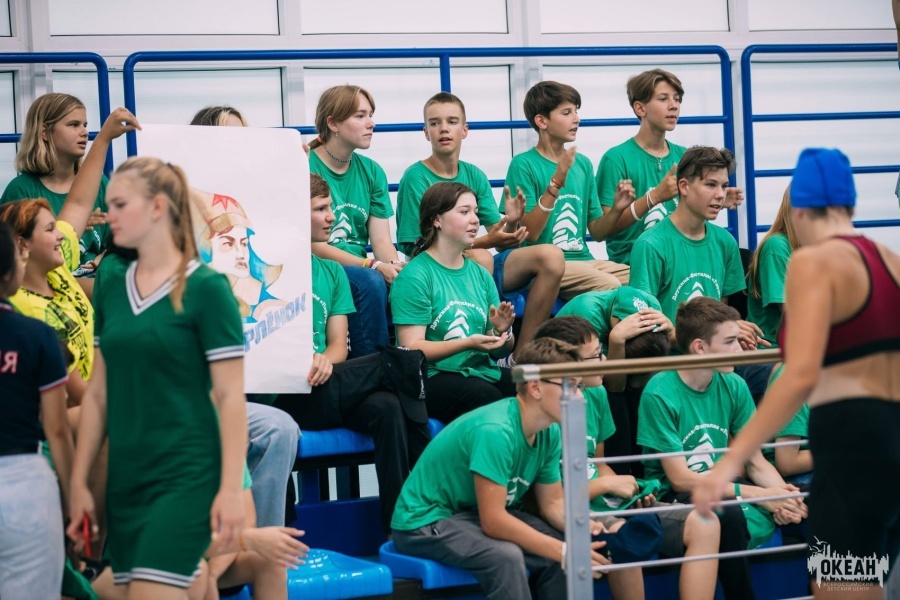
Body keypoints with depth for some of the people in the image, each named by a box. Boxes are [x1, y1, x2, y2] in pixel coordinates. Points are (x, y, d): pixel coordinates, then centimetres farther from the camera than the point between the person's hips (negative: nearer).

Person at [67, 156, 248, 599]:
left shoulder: (205, 287, -7)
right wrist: (79, 480, 11)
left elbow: (230, 395, -9)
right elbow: (98, 391, 13)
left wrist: (231, 488, -15)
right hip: (125, 477, 6)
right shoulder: (110, 281, 9)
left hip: (185, 478, -6)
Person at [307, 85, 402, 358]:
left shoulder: (371, 171, 12)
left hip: (361, 271, 5)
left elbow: (381, 240, 5)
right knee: (370, 282, -33)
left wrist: (395, 267, -18)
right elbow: (313, 245, -12)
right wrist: (374, 266, -20)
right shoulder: (305, 167, -7)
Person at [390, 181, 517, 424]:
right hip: (432, 376, -6)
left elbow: (503, 350, 18)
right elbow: (412, 348, -10)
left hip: (483, 371, 6)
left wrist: (502, 332, -6)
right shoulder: (414, 276, -3)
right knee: (486, 397, -36)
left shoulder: (480, 275, 18)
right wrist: (467, 344, -23)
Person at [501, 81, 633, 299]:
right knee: (610, 286, -30)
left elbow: (596, 232, 17)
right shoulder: (523, 164, -4)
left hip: (584, 258, 6)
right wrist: (556, 182, -20)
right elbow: (529, 233, -13)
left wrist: (617, 209, -3)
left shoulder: (583, 164, 15)